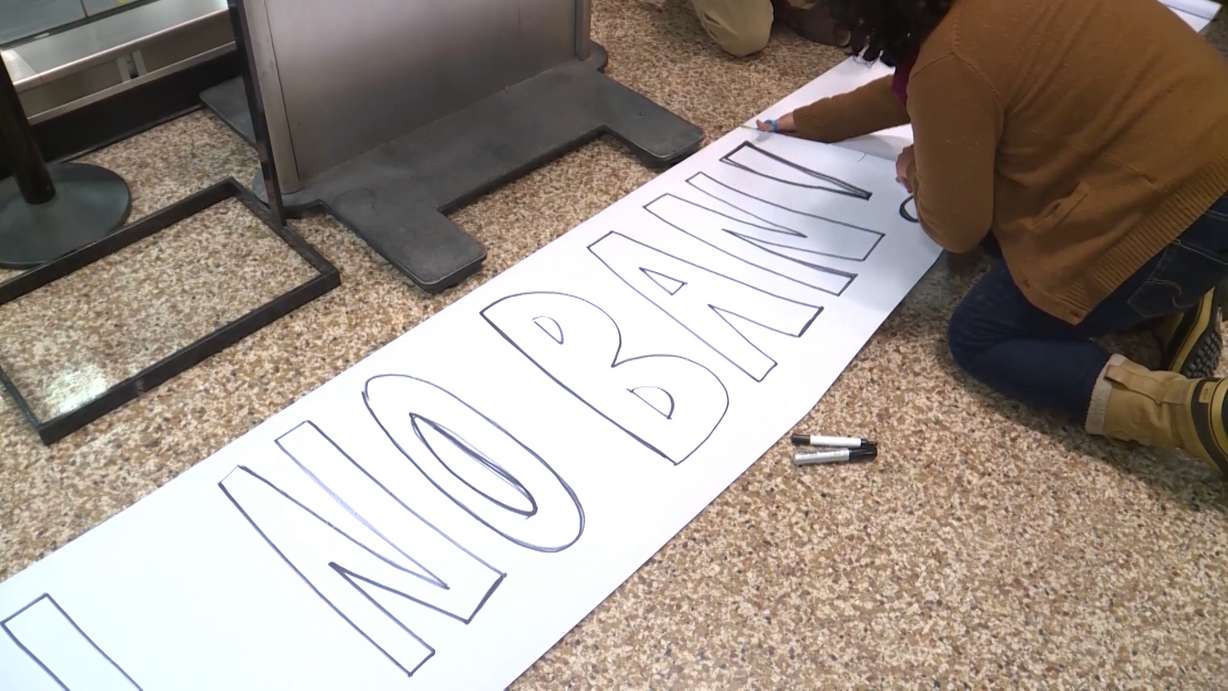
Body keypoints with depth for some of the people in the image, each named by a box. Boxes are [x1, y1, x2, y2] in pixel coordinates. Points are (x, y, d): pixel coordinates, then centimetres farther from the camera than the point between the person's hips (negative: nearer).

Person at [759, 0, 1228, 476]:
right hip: (1187, 161, 9)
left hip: (1178, 212, -9)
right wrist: (805, 121, 39)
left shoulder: (951, 63, -20)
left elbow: (956, 229, -10)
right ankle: (1174, 298, 10)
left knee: (978, 339, 1)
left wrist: (920, 173, 11)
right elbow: (906, 89, 28)